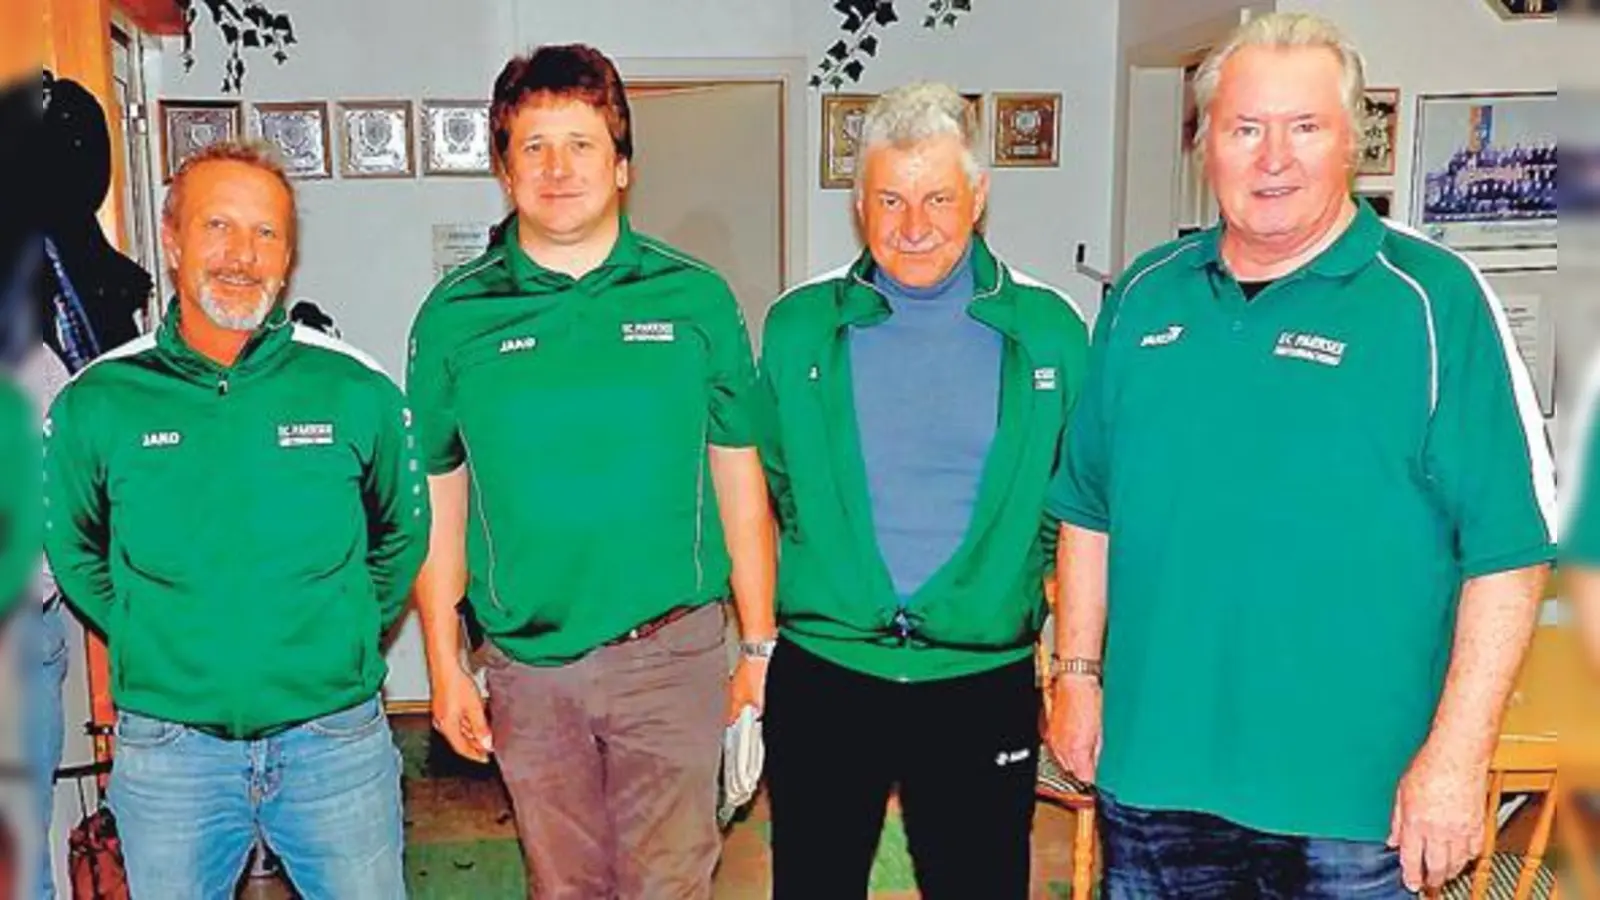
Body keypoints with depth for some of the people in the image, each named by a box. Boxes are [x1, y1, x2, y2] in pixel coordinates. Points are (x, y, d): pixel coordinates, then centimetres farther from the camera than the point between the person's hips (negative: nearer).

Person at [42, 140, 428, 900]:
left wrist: (341, 641, 5)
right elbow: (71, 552, 12)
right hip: (165, 746, 1)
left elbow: (403, 533, 8)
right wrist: (155, 646, 7)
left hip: (336, 742, 0)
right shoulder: (95, 404, -4)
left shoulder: (357, 391, -5)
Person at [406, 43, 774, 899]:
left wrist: (758, 646, 2)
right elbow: (438, 504, 4)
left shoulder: (696, 298, -3)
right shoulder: (455, 316, -1)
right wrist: (444, 666, 3)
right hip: (527, 668, 2)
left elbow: (739, 484, 1)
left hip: (672, 655, -1)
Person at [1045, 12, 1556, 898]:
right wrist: (1079, 674, 8)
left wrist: (1456, 755, -14)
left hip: (1352, 797, -3)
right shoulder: (1143, 296, 6)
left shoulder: (1434, 299, -8)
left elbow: (1509, 547, -10)